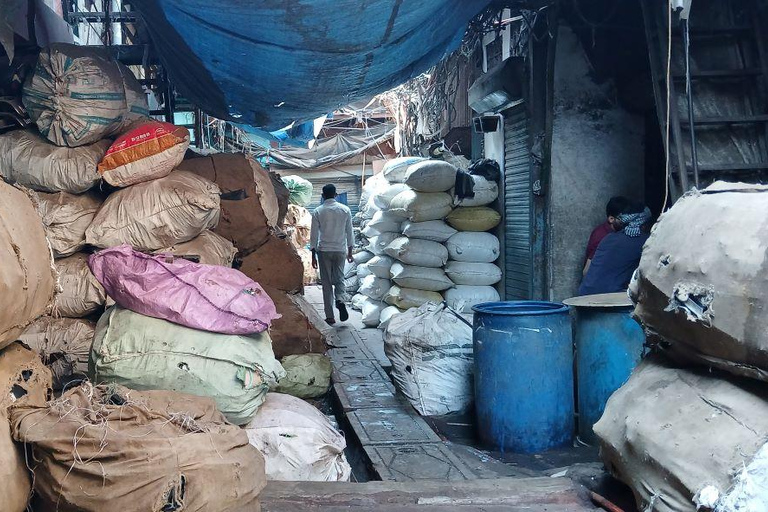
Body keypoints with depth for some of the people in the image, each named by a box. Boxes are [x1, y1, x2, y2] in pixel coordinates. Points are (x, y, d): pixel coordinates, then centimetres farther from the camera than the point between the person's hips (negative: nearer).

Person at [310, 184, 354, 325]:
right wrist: (350, 252, 15)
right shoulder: (345, 210, 1)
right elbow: (349, 232, 5)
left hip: (324, 251, -1)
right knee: (339, 278, 15)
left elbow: (314, 235, -2)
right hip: (340, 250, 1)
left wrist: (313, 256, 4)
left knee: (327, 283, 5)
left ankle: (330, 317, 5)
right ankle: (340, 299, -16)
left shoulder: (318, 212, -4)